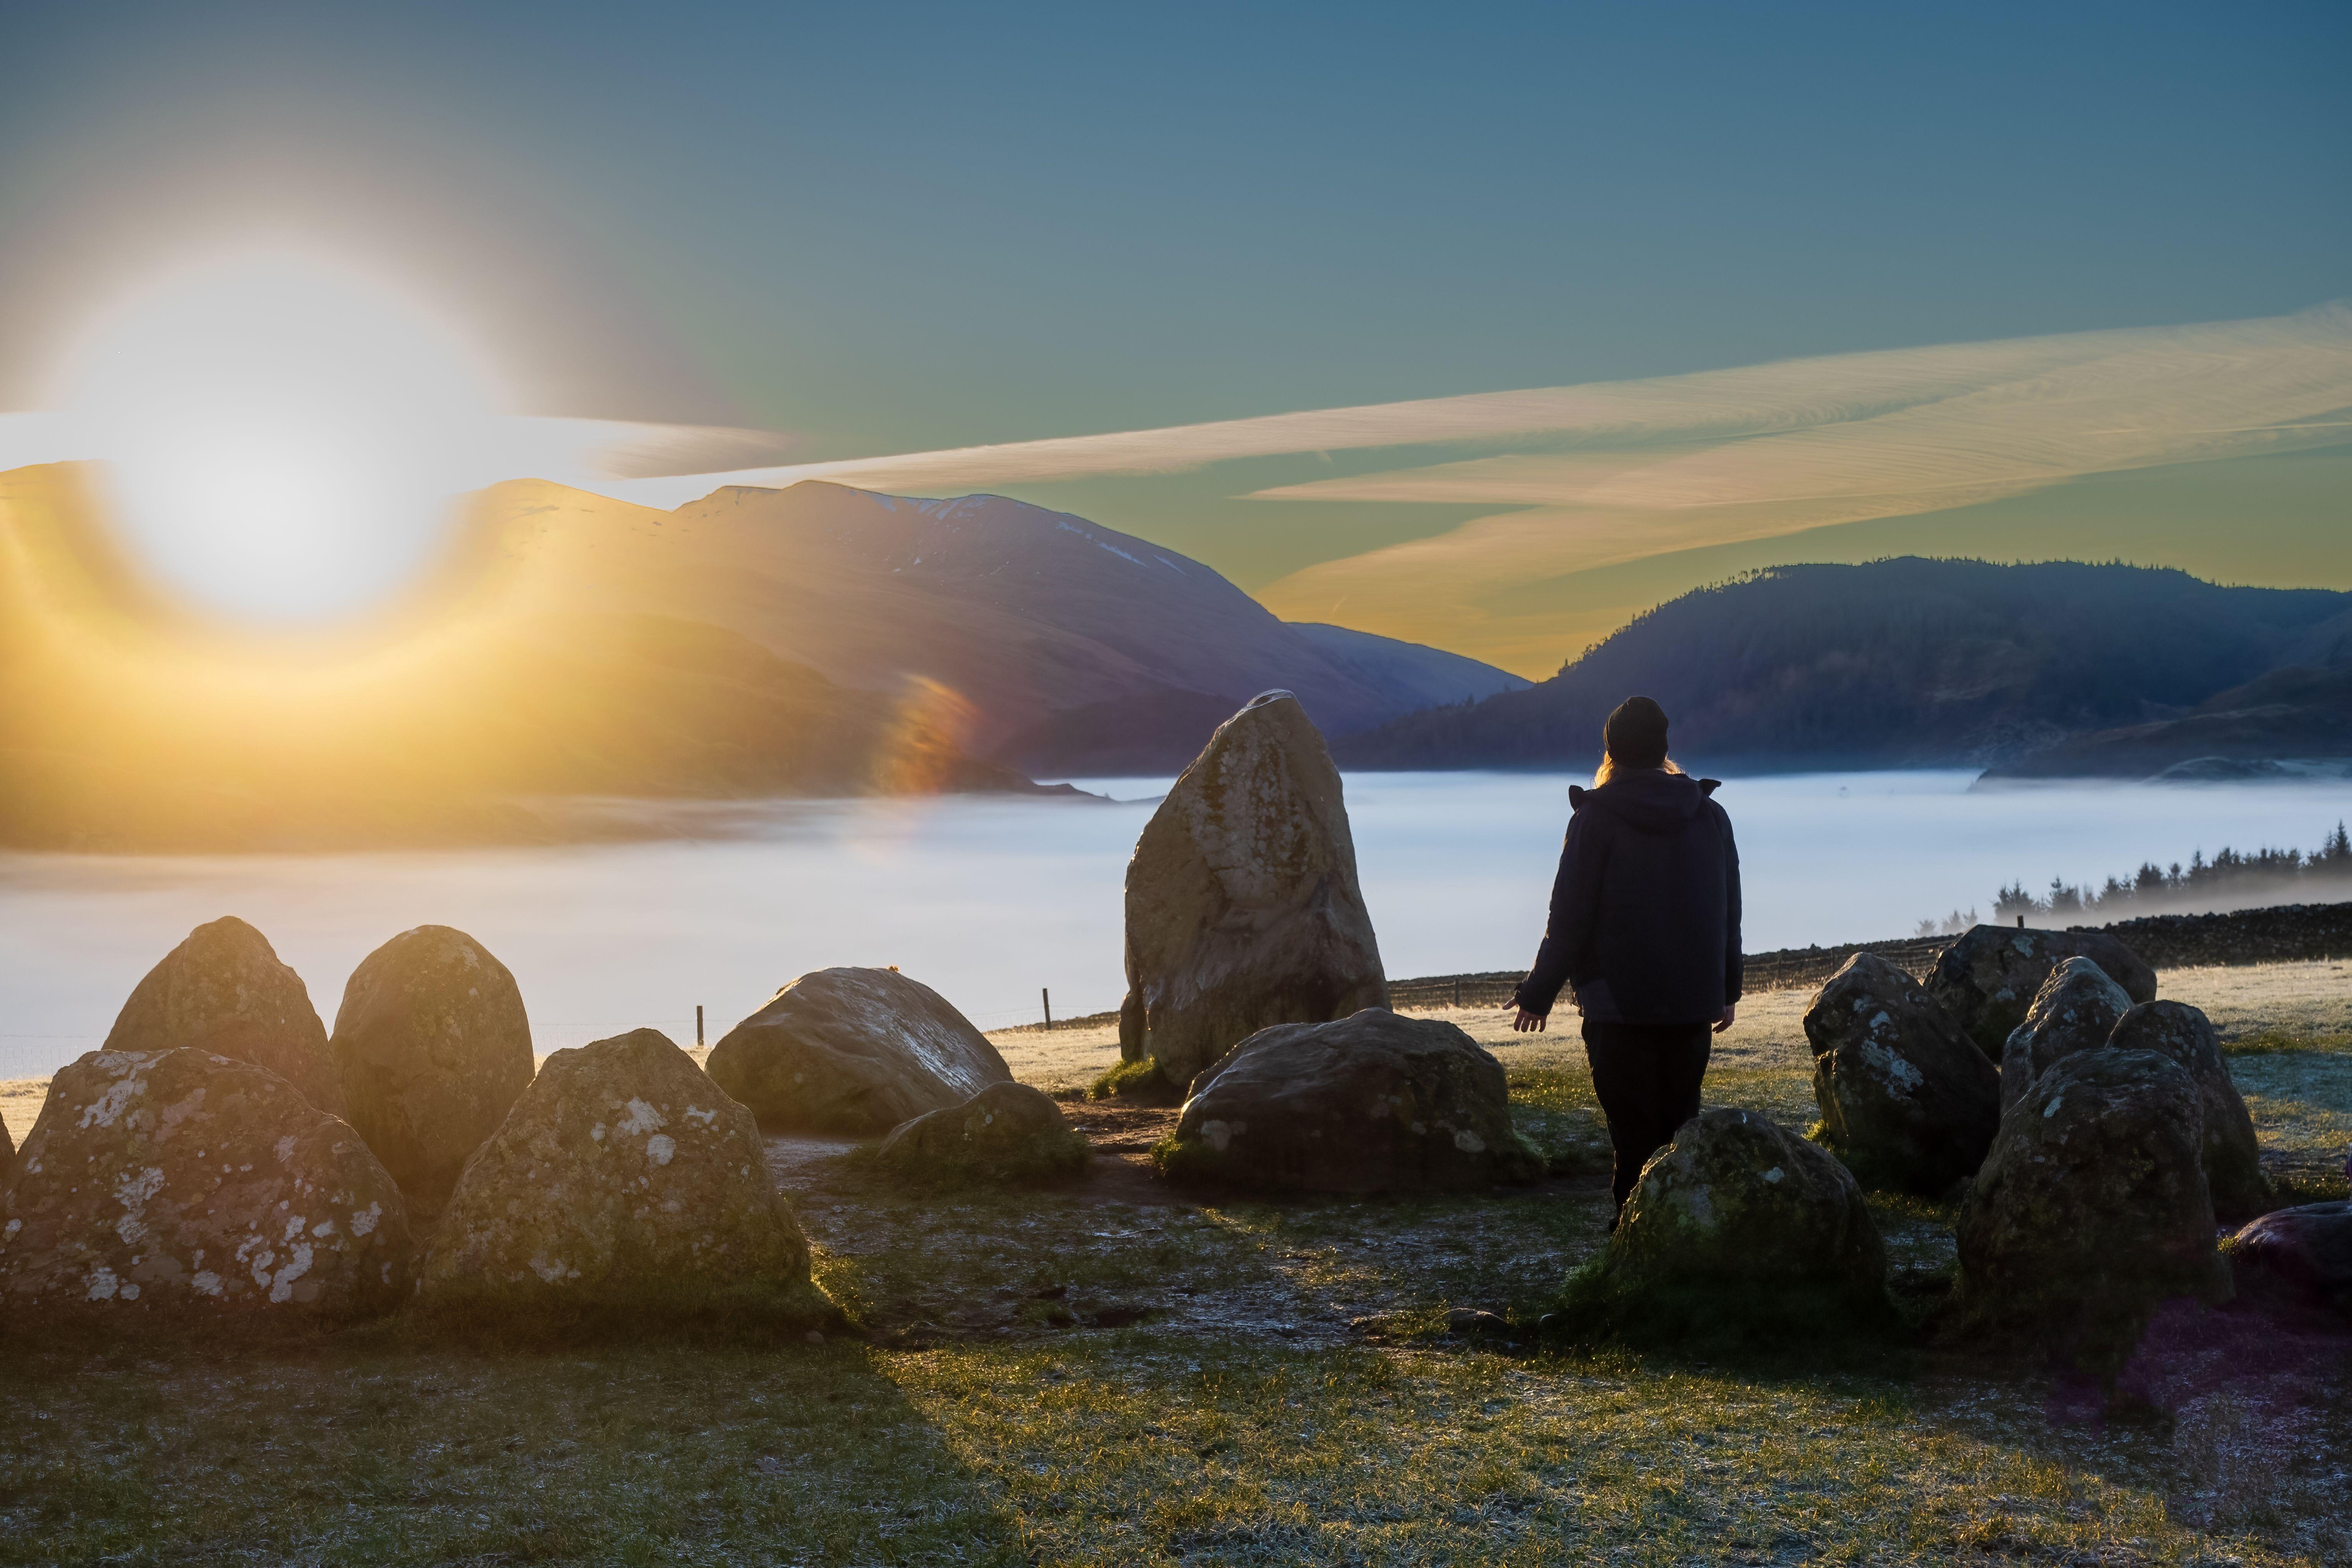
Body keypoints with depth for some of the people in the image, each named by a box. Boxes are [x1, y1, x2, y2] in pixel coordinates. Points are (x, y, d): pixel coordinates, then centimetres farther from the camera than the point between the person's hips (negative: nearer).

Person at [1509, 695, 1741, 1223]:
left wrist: (1538, 994, 0)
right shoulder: (1710, 815, 6)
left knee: (1634, 1130, -1)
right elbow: (1729, 914, 13)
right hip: (1694, 1002, 5)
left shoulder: (1597, 817, -9)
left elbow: (1570, 917, -9)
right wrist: (1727, 989, 24)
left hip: (1620, 1004, -4)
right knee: (1680, 1123, 12)